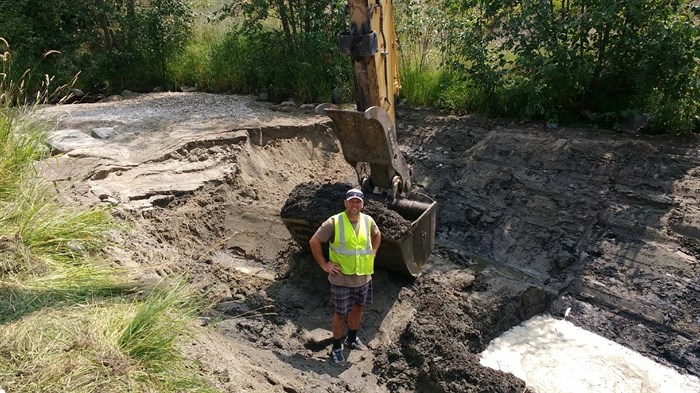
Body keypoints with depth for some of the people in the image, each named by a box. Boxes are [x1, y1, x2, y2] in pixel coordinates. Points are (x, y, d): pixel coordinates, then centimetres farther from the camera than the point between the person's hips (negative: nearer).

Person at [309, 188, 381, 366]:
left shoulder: (368, 221, -3)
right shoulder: (334, 222, -17)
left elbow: (377, 235, 19)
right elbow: (314, 241, -12)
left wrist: (372, 254, 9)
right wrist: (324, 265, -12)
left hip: (364, 277, 5)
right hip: (341, 279, -5)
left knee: (358, 308, 20)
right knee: (340, 313, 7)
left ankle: (352, 339, 42)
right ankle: (336, 348, 25)